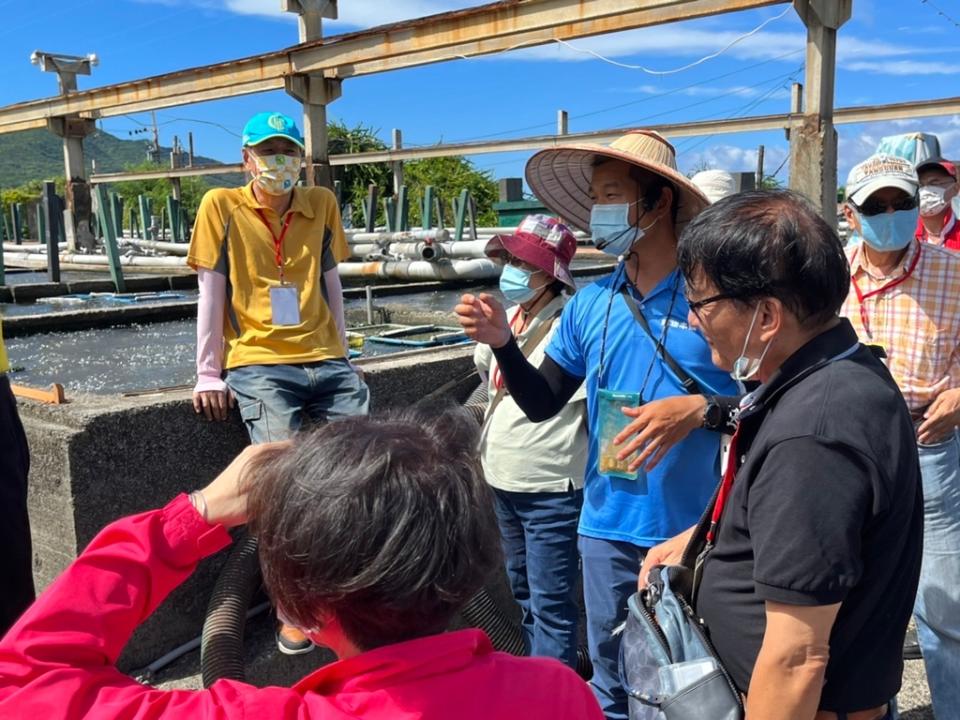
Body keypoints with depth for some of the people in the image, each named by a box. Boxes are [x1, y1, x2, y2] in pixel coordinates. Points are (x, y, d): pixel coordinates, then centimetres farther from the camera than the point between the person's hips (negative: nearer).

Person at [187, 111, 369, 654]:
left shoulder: (322, 204, 11)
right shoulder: (221, 206, 2)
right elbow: (212, 293, 1)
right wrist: (209, 374, -2)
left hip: (326, 363, 4)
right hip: (259, 365, -3)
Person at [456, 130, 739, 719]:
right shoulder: (589, 304, 2)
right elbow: (542, 405, 6)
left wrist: (701, 409, -26)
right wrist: (503, 342, -8)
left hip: (695, 532, -4)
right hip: (607, 528, 4)